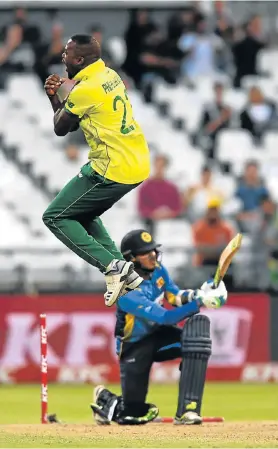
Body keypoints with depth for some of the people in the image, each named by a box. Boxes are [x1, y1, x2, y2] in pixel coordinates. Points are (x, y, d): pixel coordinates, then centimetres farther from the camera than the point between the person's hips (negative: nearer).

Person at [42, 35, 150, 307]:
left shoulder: (84, 90, -17)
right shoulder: (109, 76, 12)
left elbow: (60, 128, -2)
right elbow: (73, 121, 21)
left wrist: (66, 94, 9)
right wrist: (55, 97, 9)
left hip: (113, 169, -10)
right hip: (138, 164, 10)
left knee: (55, 217, 2)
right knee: (83, 214, 27)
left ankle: (112, 265, -10)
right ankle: (126, 273, 17)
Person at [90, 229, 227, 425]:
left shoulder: (157, 269, -8)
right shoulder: (128, 293, -31)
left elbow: (175, 296, 3)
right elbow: (166, 317, -35)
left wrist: (195, 295, -19)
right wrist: (199, 303, -41)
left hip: (159, 335, 6)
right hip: (136, 347, -6)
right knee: (133, 415, -8)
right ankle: (105, 399, 33)